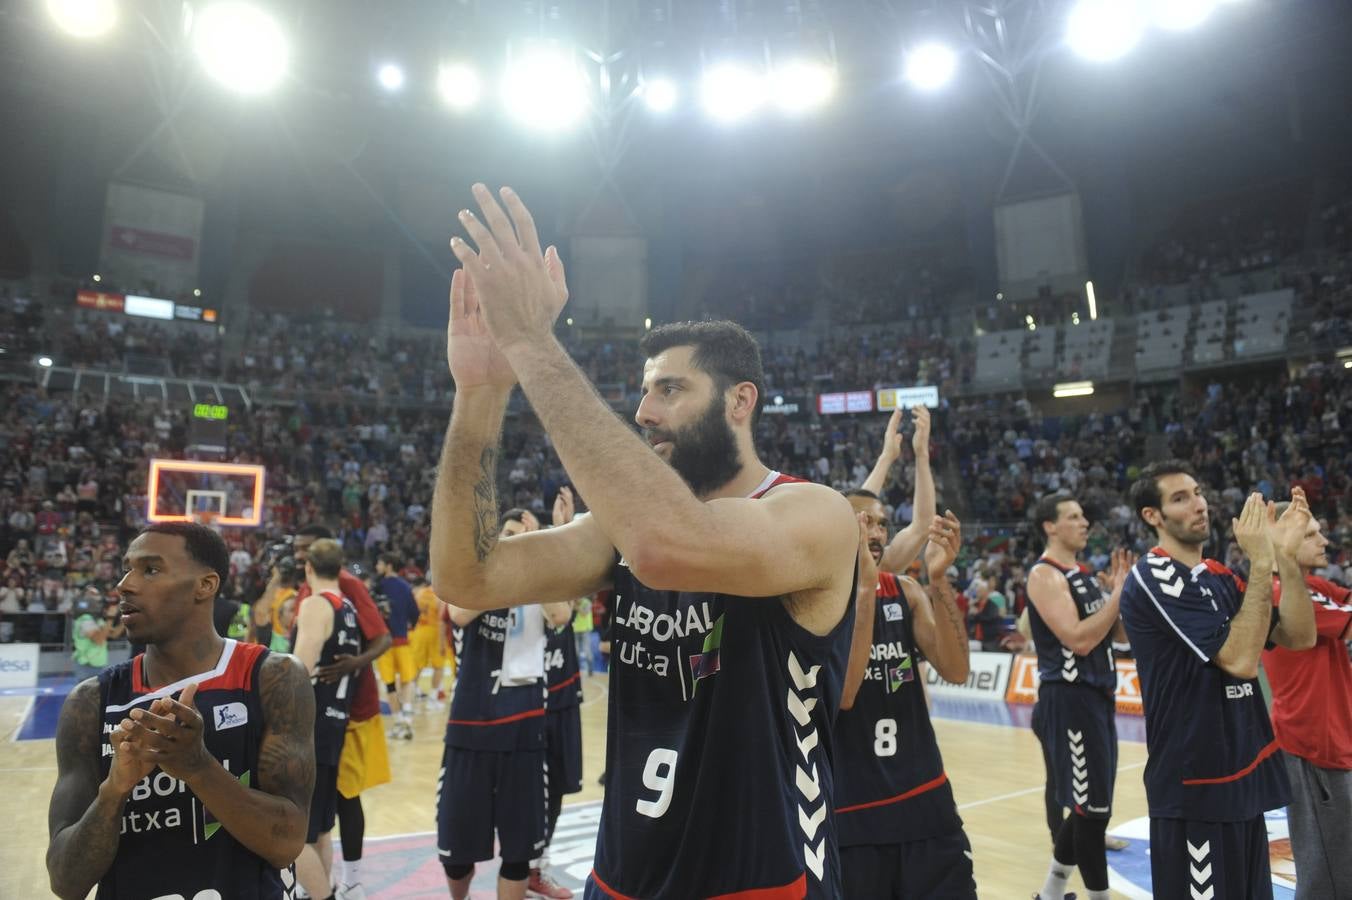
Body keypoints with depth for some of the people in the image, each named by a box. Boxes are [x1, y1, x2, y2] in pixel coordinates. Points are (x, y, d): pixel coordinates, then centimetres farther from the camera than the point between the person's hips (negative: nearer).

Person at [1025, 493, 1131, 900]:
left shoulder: (1082, 573, 14)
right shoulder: (1045, 575, -14)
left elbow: (1111, 632, 17)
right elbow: (1079, 639, -24)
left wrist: (1121, 589, 4)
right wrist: (1119, 592, -20)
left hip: (1097, 696, 10)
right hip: (1069, 701, -10)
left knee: (1085, 806, 17)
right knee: (1091, 809, -2)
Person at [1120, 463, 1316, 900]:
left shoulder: (1219, 576, 11)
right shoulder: (1152, 578, -17)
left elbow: (1300, 637, 3)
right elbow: (1240, 659, -24)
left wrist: (1286, 556, -8)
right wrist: (1261, 561, -22)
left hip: (1241, 774, 9)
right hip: (1196, 783, -9)